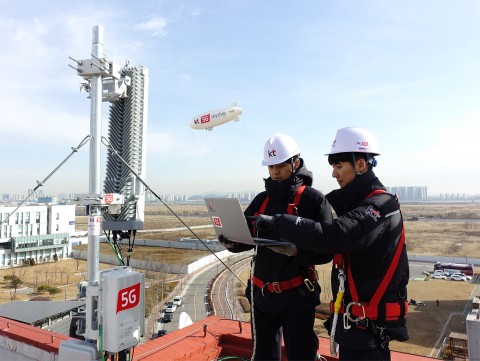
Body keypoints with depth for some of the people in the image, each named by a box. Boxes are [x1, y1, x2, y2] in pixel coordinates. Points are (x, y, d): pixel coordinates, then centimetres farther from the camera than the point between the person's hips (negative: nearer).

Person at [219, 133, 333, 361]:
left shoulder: (313, 199, -9)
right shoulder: (261, 199, 8)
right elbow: (244, 237, 8)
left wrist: (296, 251, -32)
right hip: (261, 293, 5)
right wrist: (231, 241, -13)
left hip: (297, 295, -5)